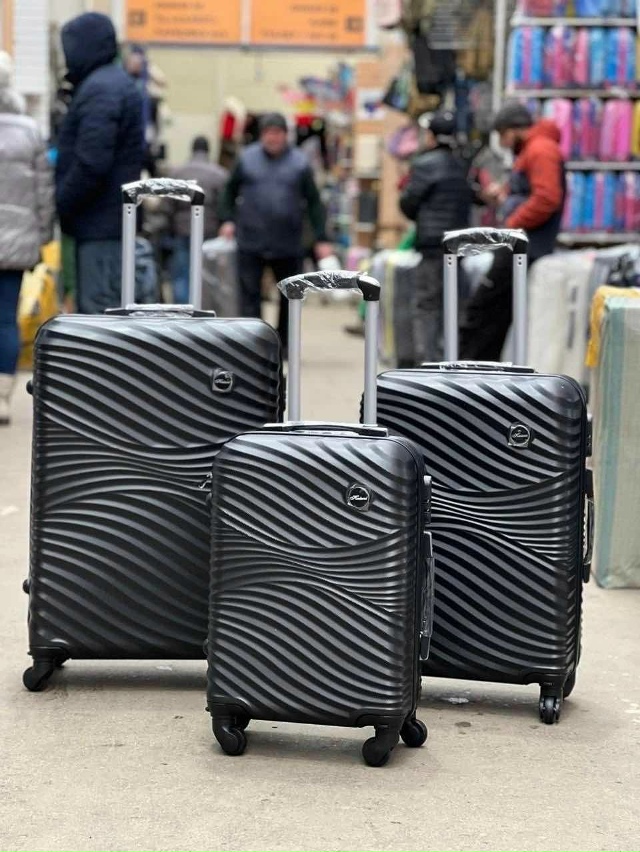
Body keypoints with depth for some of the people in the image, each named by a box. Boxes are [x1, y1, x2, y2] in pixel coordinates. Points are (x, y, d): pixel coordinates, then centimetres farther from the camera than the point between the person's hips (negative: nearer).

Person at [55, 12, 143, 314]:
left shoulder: (99, 90, -15)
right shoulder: (118, 83, 19)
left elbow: (90, 164, -23)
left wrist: (59, 204, -13)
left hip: (101, 223, -11)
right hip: (112, 221, 11)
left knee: (98, 308, -9)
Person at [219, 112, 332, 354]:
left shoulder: (299, 163, 2)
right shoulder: (247, 158, 3)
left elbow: (313, 202, 3)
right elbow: (231, 191, 15)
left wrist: (321, 239, -2)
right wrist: (228, 220, 2)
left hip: (288, 244, 1)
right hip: (251, 243, -1)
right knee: (249, 293, -6)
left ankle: (284, 343, 25)